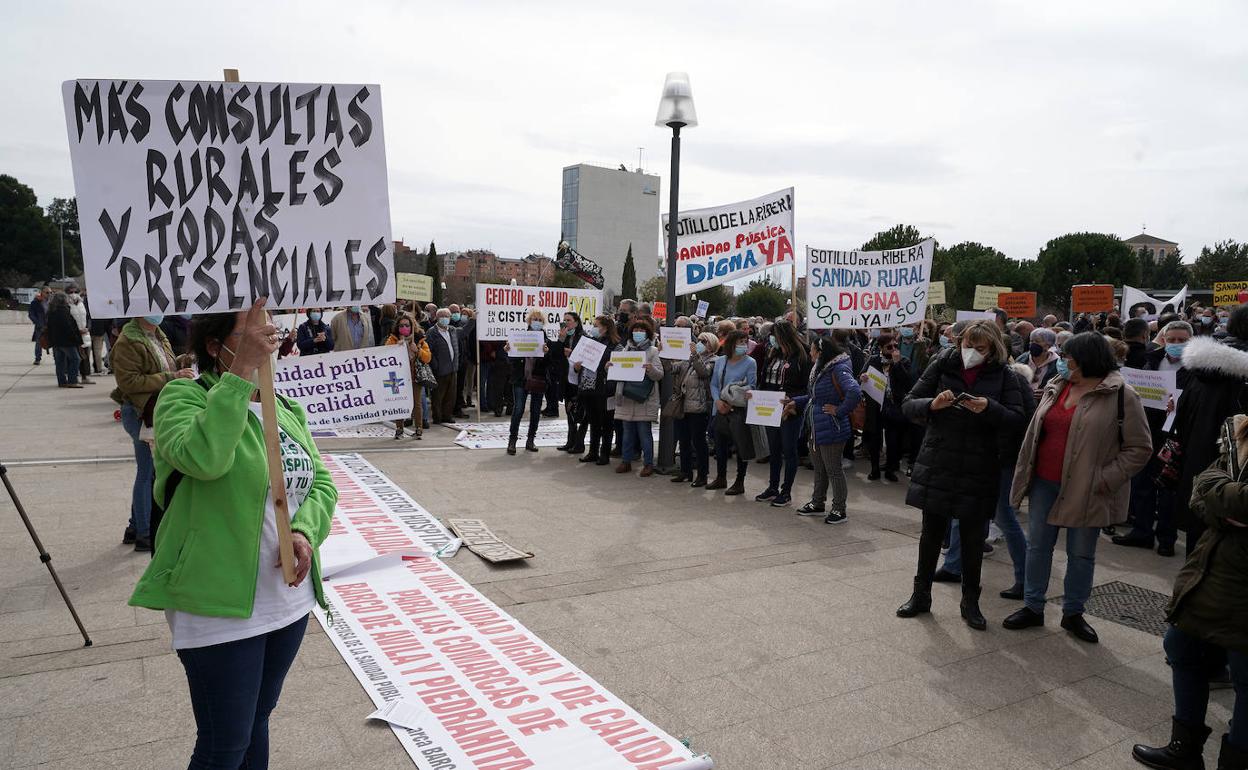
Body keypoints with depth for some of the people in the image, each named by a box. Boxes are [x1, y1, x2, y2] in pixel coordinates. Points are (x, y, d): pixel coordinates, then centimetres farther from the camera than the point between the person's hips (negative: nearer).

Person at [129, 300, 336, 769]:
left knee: (256, 721, 23)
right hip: (220, 607, -6)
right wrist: (241, 371, -33)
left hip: (288, 599, 6)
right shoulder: (184, 396, -11)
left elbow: (321, 482, 7)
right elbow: (203, 457, -32)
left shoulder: (287, 408, 9)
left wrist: (304, 531, -12)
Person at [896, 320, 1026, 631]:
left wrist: (988, 408, -26)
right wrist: (933, 404, -21)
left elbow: (1016, 420, -8)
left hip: (978, 470, 0)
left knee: (973, 538, 9)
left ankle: (970, 602, 26)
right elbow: (908, 405, -2)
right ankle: (921, 595, 25)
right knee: (931, 533, 10)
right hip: (937, 465, 1)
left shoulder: (1003, 376, -1)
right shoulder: (942, 366, 0)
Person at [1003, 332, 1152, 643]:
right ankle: (1032, 607, 23)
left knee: (1081, 554, 10)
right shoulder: (1056, 386, 6)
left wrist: (1104, 480, -15)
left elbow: (1139, 448, -10)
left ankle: (1073, 613, 27)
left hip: (1085, 489, -5)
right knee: (1037, 546, 11)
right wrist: (1027, 473, 9)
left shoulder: (1122, 395, -11)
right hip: (1045, 483, 5)